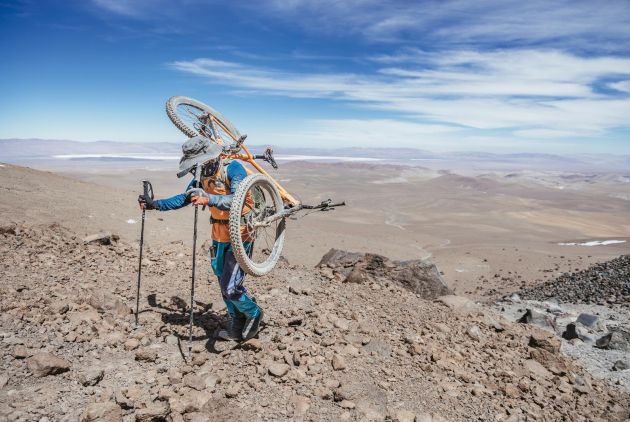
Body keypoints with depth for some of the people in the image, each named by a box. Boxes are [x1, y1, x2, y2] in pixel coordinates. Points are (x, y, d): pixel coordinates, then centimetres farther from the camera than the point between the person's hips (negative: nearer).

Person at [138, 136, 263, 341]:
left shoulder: (234, 169, -21)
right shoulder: (203, 175, 2)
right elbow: (183, 199, 12)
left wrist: (208, 199, -48)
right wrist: (155, 204, 6)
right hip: (219, 237, 8)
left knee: (231, 288, -9)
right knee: (224, 285, 15)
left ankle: (253, 313, 20)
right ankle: (237, 327, 32)